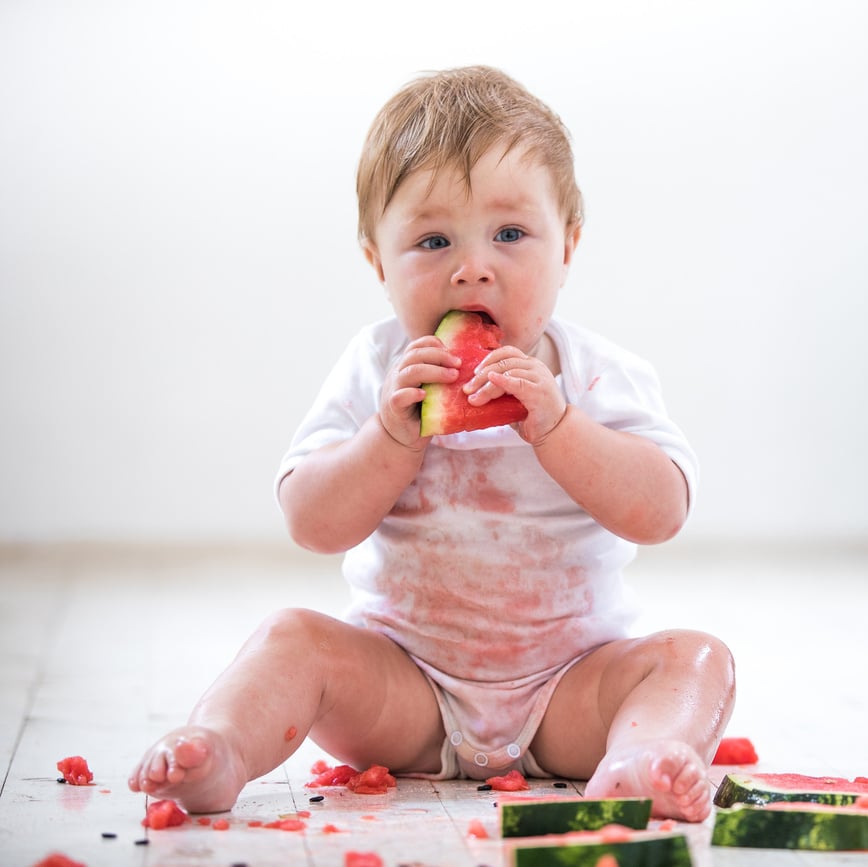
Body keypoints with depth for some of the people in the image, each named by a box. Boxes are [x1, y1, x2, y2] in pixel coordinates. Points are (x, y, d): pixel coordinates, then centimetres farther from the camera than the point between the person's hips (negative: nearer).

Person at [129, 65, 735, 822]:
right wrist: (394, 433, -26)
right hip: (404, 682, 1)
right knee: (294, 638, -20)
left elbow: (662, 511, -19)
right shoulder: (376, 371, -4)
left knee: (694, 657, -22)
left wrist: (553, 423, -31)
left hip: (570, 681, 0)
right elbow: (312, 523, -11)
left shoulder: (601, 376, -6)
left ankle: (636, 763, -45)